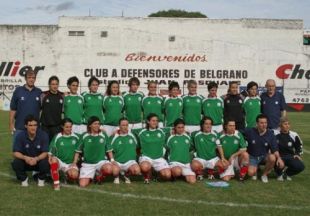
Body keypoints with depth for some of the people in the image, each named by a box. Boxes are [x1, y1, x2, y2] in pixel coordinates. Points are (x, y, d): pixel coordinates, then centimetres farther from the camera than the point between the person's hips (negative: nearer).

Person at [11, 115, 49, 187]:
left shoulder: (43, 135, -17)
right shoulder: (20, 136, -15)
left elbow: (45, 153, -18)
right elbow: (15, 153, -16)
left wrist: (36, 159, -39)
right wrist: (25, 157, -38)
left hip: (39, 160, -1)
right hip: (25, 161, 1)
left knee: (45, 163, -33)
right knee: (15, 163, -29)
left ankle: (41, 178, 3)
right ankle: (23, 178, 4)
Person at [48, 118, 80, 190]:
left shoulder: (75, 137, 2)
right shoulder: (57, 137, -3)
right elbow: (51, 152, -6)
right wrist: (50, 159, -20)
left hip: (71, 163, 1)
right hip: (59, 162, -1)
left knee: (74, 175, -28)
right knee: (54, 160, -34)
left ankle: (68, 175, 10)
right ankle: (56, 183, -22)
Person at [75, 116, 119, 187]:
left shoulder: (103, 135, 0)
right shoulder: (84, 136, -1)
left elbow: (109, 149, 6)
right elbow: (78, 151, 6)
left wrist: (112, 160, -6)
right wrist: (74, 163, 0)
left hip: (101, 161, 0)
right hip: (87, 163, 0)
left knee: (109, 168, -35)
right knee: (82, 185, -14)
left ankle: (100, 176, 0)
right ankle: (90, 177, 22)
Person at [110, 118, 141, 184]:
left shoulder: (132, 136, 3)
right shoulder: (114, 137, 0)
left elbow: (136, 147, 16)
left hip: (130, 161, 1)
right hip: (117, 162, -1)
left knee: (137, 170, -30)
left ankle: (126, 175, 8)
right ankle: (117, 176, 8)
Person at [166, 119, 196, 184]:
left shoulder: (187, 137, 8)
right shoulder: (171, 138, -1)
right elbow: (168, 149, 10)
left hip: (186, 163, 3)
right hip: (175, 162, -3)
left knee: (192, 181, -16)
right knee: (177, 171, -39)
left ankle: (183, 174, 17)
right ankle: (173, 174, -1)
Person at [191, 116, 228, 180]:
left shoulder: (214, 134, 6)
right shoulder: (197, 135, -3)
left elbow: (219, 146, 4)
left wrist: (222, 157, -4)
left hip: (213, 158, 4)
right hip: (200, 159, -4)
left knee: (226, 164, -19)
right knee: (194, 165, -37)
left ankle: (211, 171, 12)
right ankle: (200, 173, 4)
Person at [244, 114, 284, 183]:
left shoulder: (270, 134, -9)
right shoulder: (249, 132, -13)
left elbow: (275, 149, -10)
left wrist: (279, 158, -25)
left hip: (264, 156, 2)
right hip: (252, 157, -2)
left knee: (272, 158, -32)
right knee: (251, 173, -25)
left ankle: (264, 174, -4)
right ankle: (255, 168, 15)